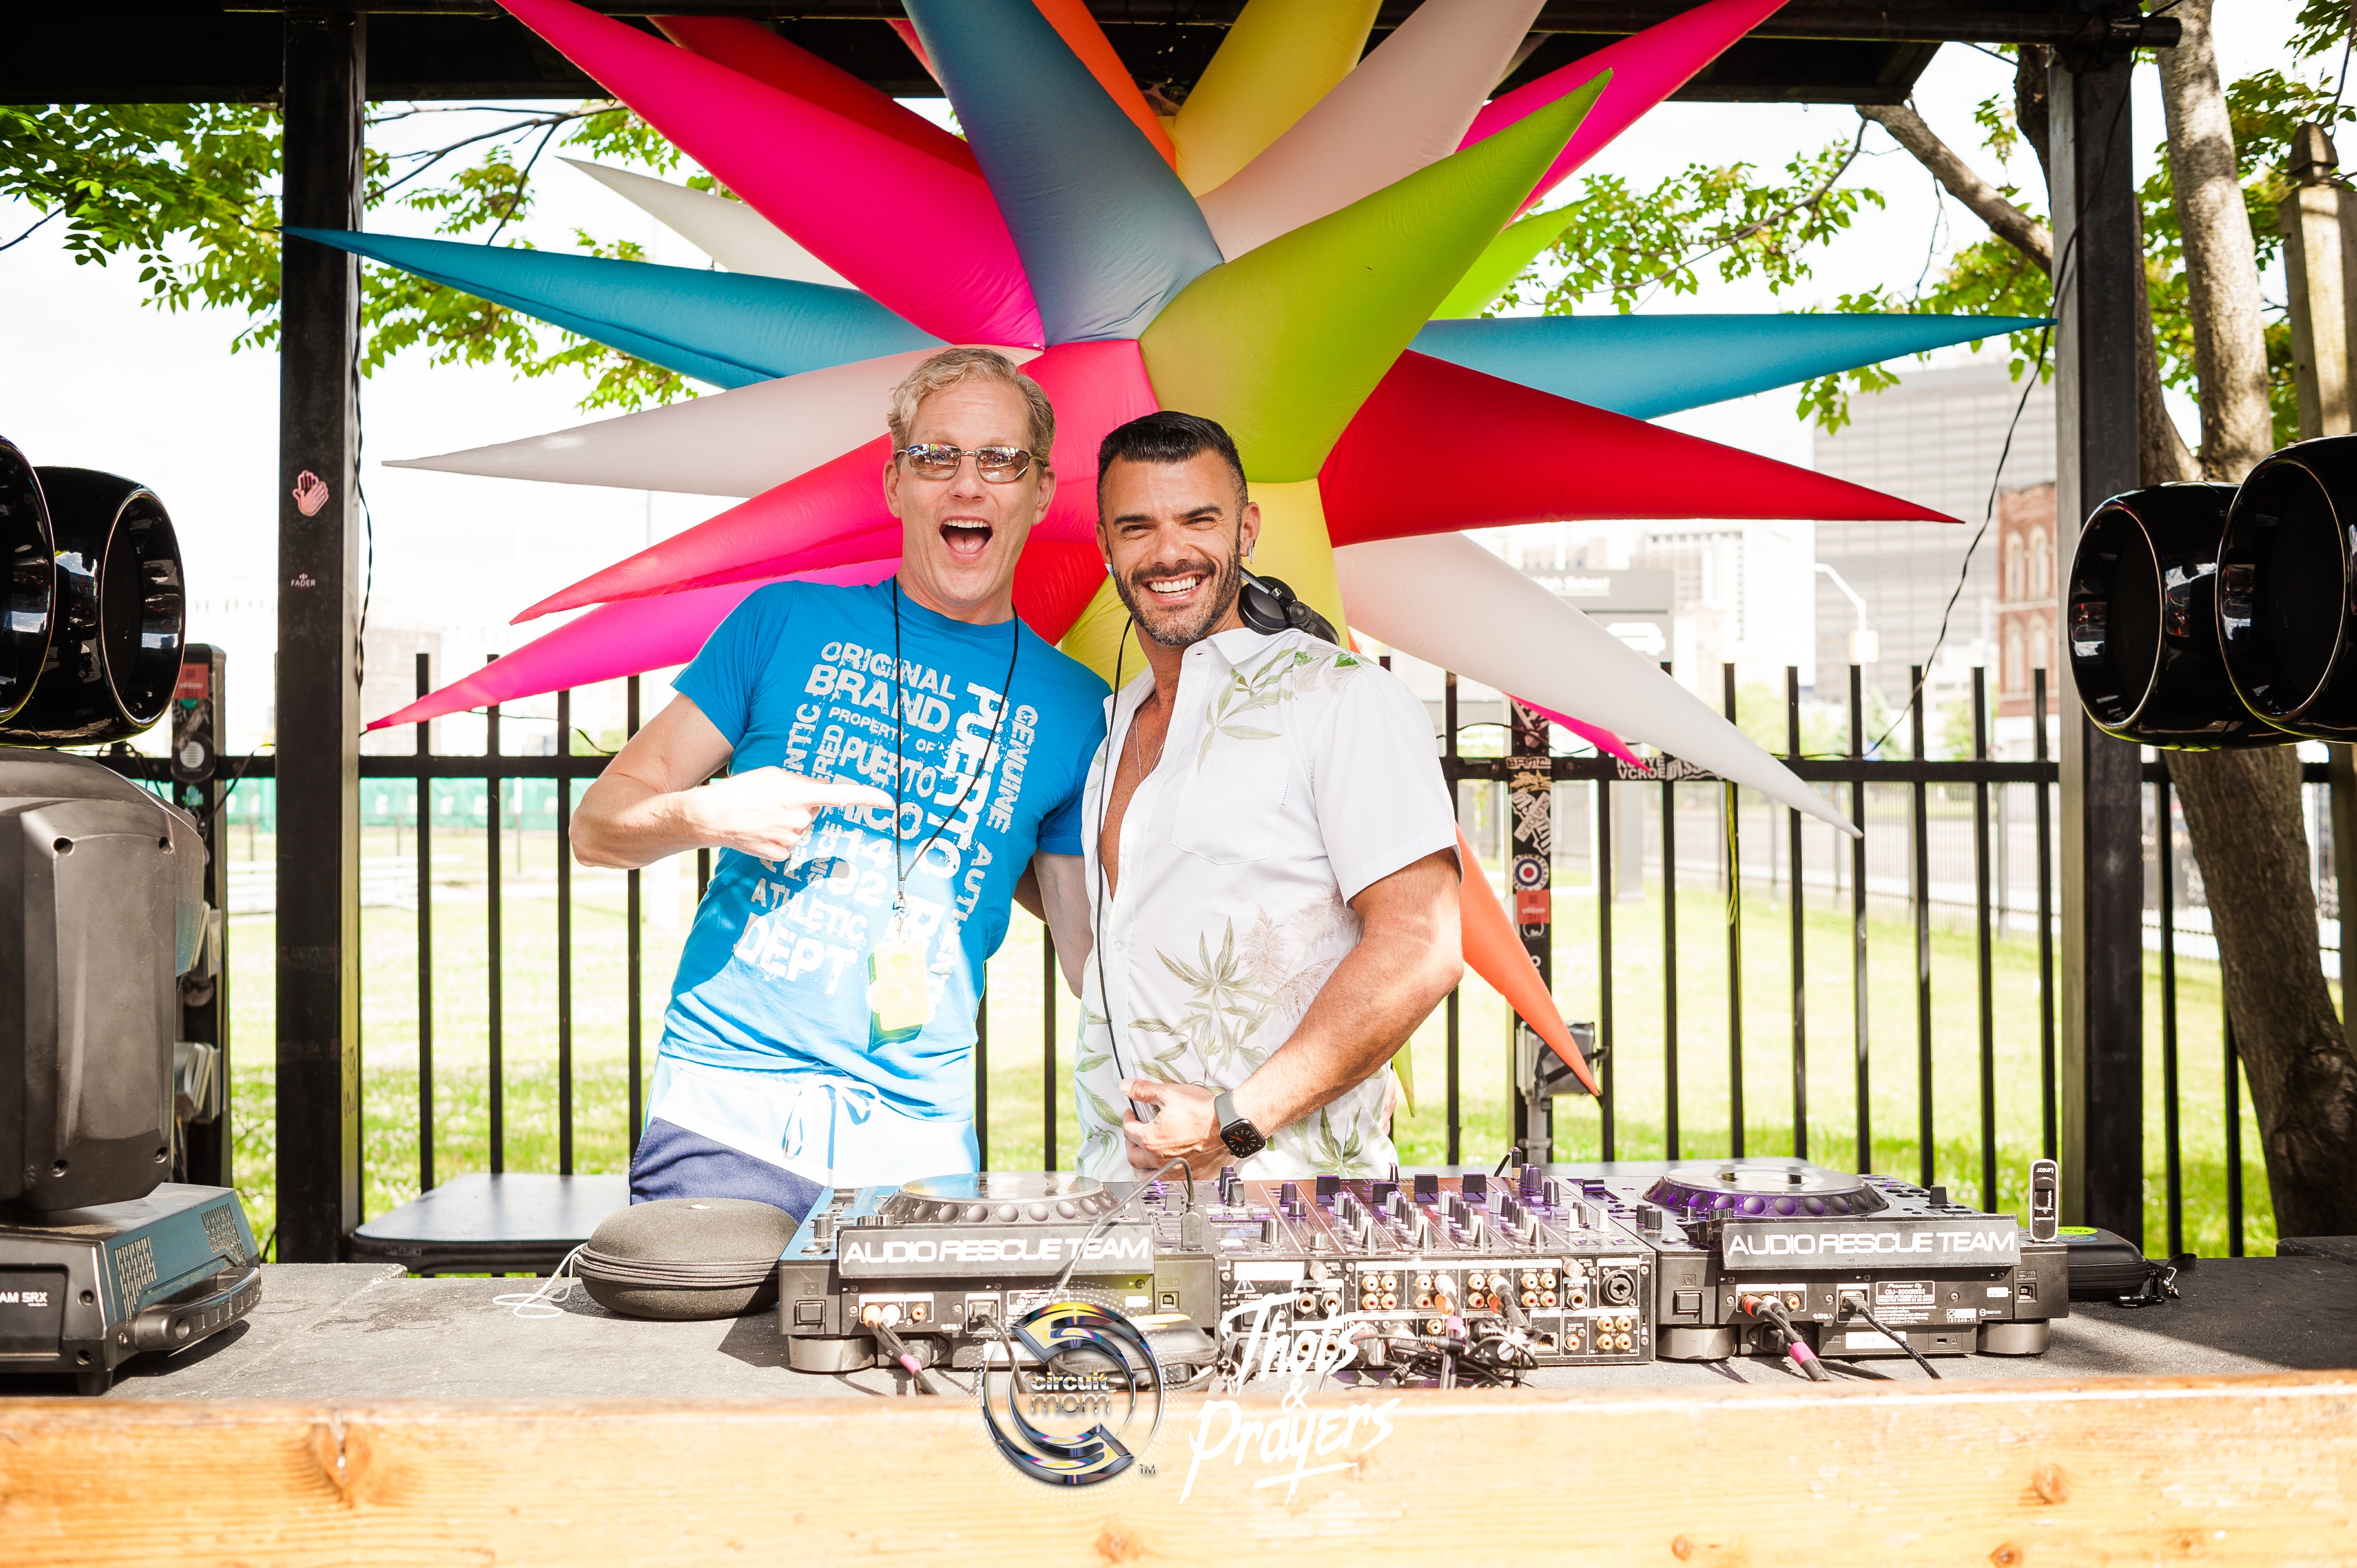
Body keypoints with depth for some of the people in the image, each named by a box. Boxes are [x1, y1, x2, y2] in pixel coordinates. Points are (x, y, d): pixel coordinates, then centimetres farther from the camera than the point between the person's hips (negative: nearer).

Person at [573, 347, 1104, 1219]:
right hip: (725, 1116, -1)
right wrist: (706, 814, -13)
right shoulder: (787, 622, 5)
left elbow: (1093, 953, 11)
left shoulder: (1073, 706, 8)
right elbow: (597, 827, 6)